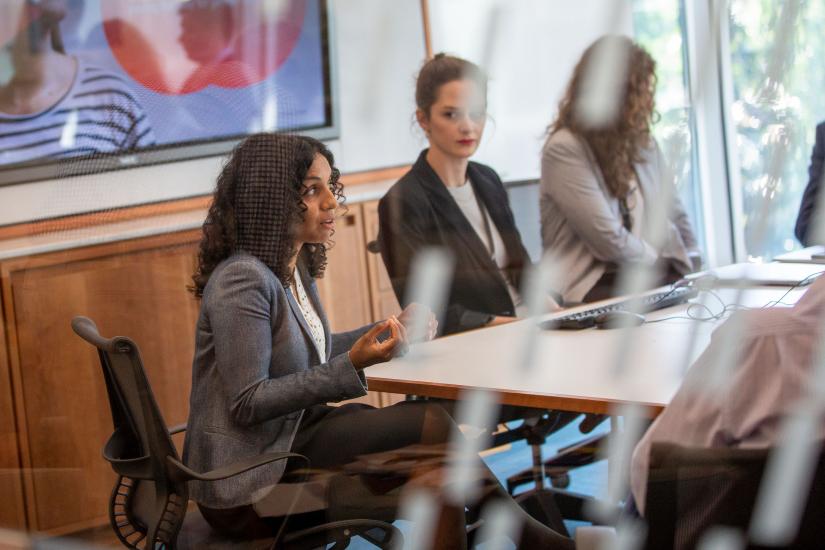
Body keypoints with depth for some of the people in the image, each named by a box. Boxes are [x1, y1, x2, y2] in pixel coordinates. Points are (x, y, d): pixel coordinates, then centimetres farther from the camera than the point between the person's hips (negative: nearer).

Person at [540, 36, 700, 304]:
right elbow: (609, 239, -13)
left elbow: (675, 216, 21)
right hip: (594, 288, -7)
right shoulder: (564, 150, -9)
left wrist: (691, 269, 7)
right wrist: (662, 262, 0)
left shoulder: (645, 145, 14)